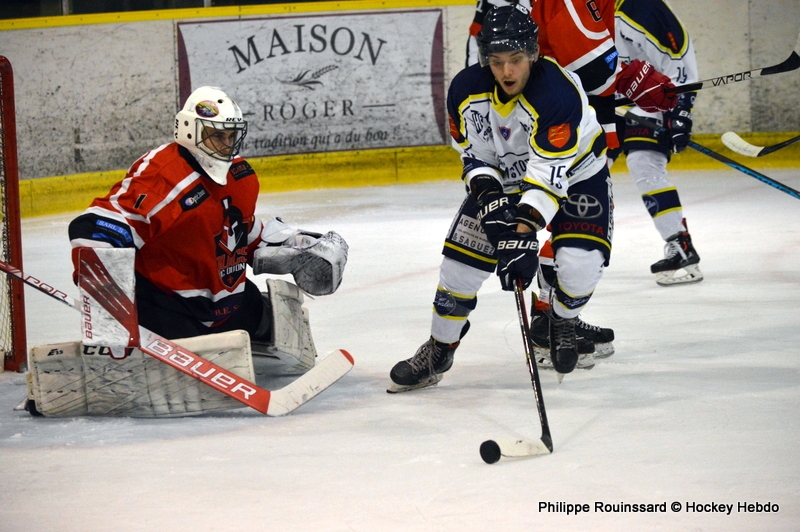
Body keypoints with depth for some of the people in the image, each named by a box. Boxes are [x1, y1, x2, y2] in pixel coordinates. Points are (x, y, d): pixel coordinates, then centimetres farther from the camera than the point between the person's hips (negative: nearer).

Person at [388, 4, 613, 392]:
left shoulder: (558, 92, -35)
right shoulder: (466, 90, -19)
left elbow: (550, 172, -38)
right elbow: (472, 154, -5)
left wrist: (523, 232, -46)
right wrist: (489, 195, -25)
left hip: (575, 174, -4)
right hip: (504, 177, 4)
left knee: (580, 260, -23)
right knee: (461, 257, -5)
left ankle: (563, 323, 11)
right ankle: (438, 351, 14)